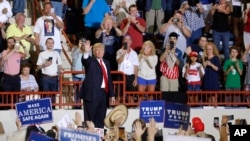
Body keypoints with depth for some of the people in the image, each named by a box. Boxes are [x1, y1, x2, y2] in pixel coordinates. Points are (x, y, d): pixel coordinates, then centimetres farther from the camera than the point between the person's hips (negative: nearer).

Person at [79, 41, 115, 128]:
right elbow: (85, 61, -22)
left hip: (104, 93, 6)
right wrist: (86, 52, -44)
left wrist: (112, 95, 16)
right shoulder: (90, 61, 2)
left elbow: (109, 79, 20)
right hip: (92, 93, -6)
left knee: (100, 120, 8)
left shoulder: (106, 63, 19)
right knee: (90, 119, -7)